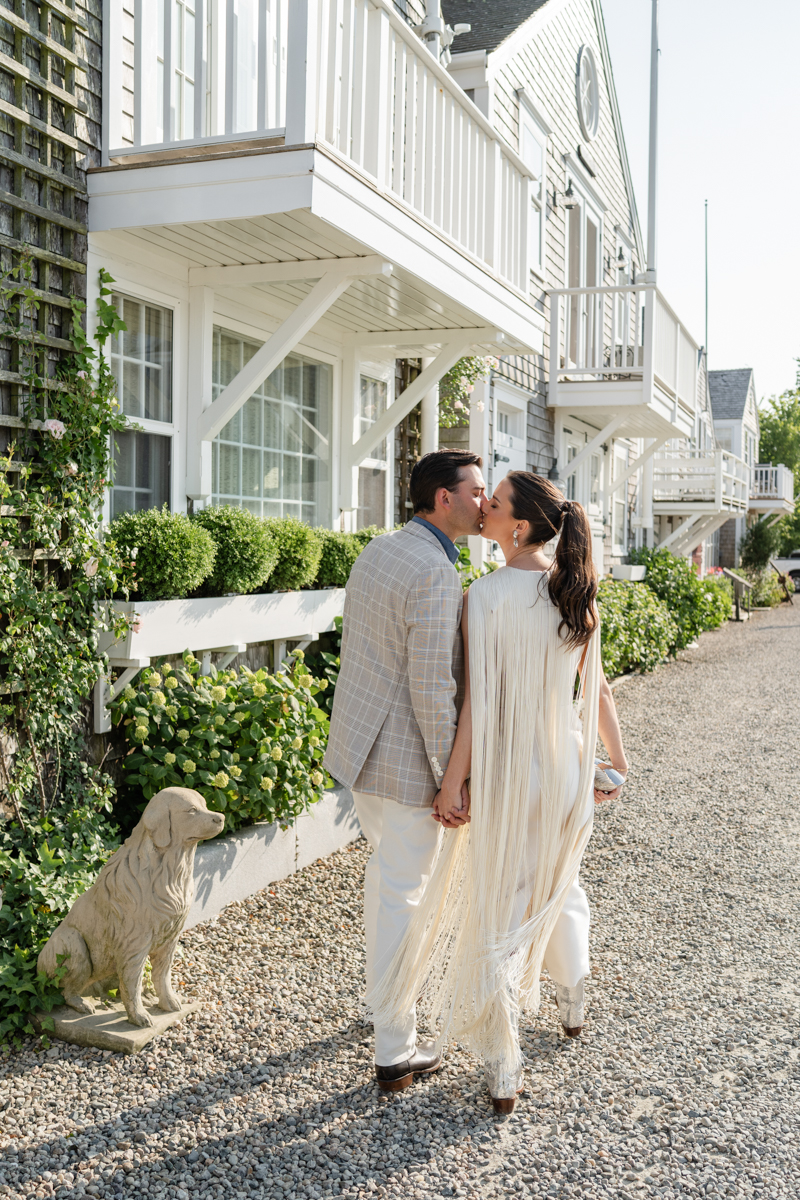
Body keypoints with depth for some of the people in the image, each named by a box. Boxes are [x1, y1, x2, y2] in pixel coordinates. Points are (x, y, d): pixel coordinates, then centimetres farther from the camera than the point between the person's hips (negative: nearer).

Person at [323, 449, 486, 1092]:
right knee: (401, 896, 2)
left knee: (388, 867, 26)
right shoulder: (436, 573, -22)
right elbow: (432, 686, -24)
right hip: (407, 758, -9)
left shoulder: (376, 552, 8)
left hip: (362, 742, 9)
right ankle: (395, 1051, 15)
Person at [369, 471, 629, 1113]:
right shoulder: (578, 592, -3)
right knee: (559, 886, 28)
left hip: (505, 772, -5)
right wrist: (617, 759, 14)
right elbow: (596, 688, 3)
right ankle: (572, 1002, 48)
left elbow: (480, 700, -21)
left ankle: (504, 1066, 16)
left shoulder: (488, 595, -20)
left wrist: (453, 783, -15)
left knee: (497, 910, 9)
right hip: (567, 766, 5)